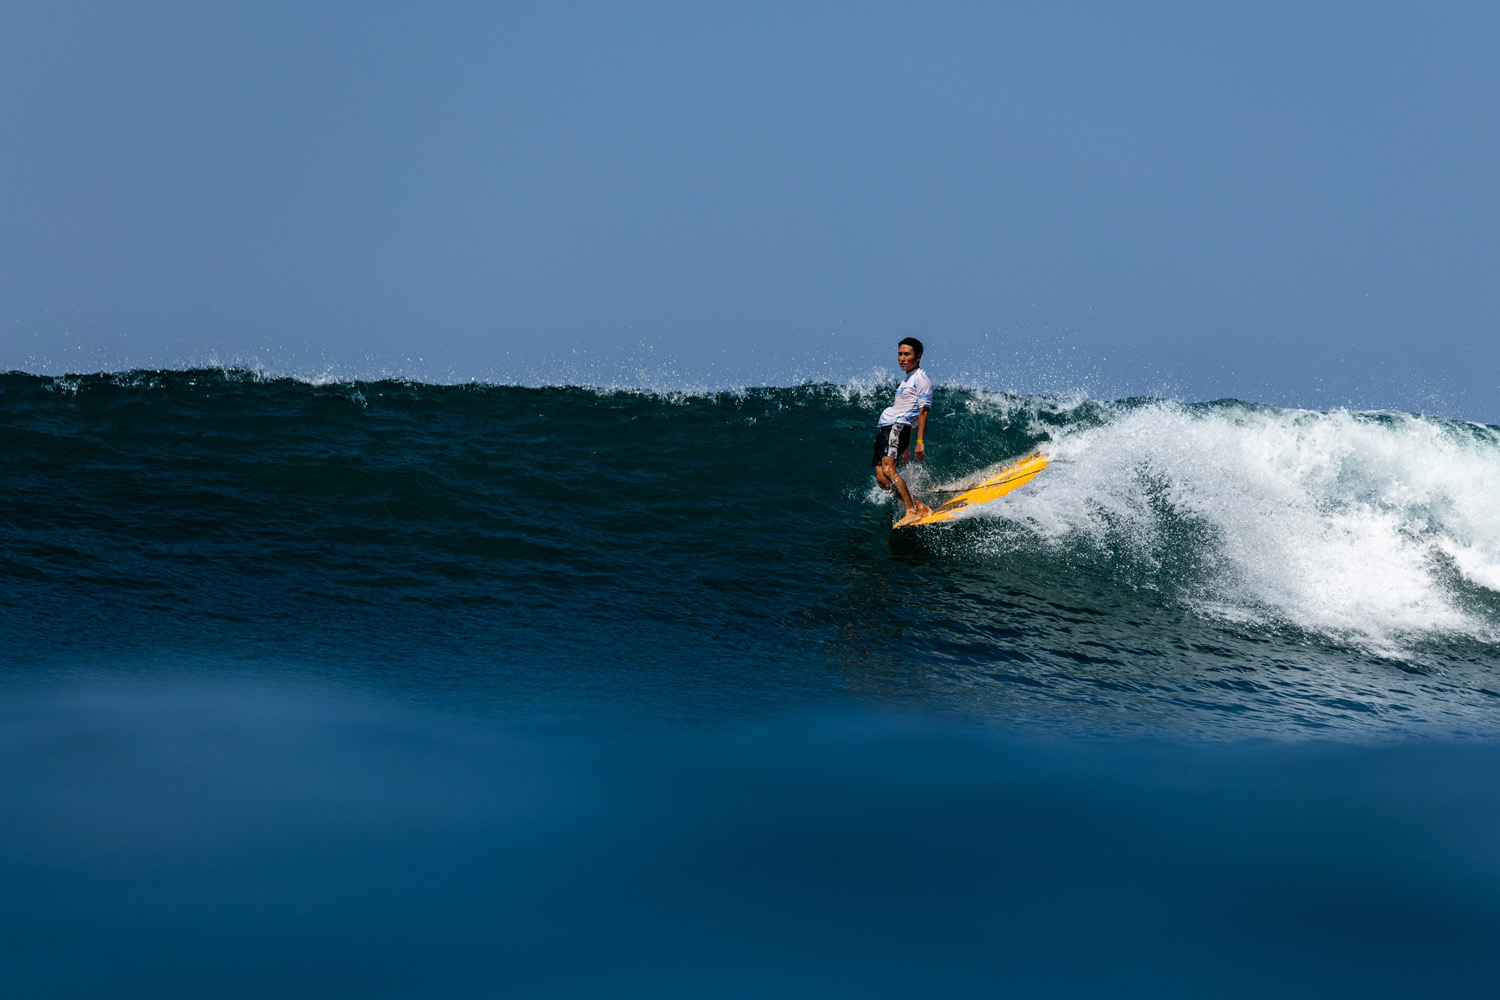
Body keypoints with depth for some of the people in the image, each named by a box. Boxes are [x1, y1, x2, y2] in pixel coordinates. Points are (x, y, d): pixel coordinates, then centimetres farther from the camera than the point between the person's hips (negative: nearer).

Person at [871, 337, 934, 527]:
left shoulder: (921, 379, -3)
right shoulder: (906, 381, 26)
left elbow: (923, 412, -11)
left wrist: (920, 442, -19)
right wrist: (905, 446, 26)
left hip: (898, 427, -9)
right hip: (886, 428, 9)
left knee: (888, 469, -26)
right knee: (882, 480, -3)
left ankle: (912, 512, -28)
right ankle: (921, 507, -1)